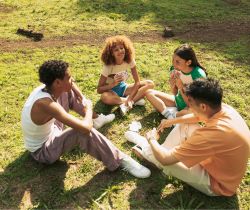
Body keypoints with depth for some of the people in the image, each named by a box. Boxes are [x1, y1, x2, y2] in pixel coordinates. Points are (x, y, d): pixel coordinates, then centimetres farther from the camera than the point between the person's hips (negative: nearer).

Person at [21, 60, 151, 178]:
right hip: (42, 150, -8)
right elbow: (86, 128, -41)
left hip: (49, 131, 8)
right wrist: (88, 108, -20)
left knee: (67, 93, 3)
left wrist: (83, 101, -2)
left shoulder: (45, 88, -12)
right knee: (83, 132, -34)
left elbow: (68, 86, 12)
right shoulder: (47, 104, -38)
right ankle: (119, 161, -18)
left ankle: (93, 119, 21)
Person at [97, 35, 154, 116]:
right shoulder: (108, 66, -21)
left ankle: (126, 104, -25)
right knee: (104, 97, -41)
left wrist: (130, 98, -29)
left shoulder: (130, 61, -15)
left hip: (123, 87, 4)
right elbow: (99, 89, -20)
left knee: (150, 84, -15)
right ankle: (135, 100, -24)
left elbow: (137, 81, -16)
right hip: (111, 90, -3)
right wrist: (114, 83, -36)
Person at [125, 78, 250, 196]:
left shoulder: (212, 133, -40)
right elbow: (197, 117, 10)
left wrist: (152, 140, -12)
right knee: (184, 125, 4)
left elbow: (165, 159, -32)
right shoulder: (224, 109, -16)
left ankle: (147, 151, 18)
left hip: (217, 184, -7)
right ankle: (153, 149, 16)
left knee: (165, 158, -16)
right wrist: (171, 121, 7)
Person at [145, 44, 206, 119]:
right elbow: (175, 94, 0)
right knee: (149, 93, -4)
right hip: (178, 101, 6)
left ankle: (173, 116, -11)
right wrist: (172, 86, -22)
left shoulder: (198, 75, -27)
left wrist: (181, 87, -31)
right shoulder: (175, 70, -13)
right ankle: (168, 113, -17)